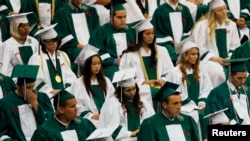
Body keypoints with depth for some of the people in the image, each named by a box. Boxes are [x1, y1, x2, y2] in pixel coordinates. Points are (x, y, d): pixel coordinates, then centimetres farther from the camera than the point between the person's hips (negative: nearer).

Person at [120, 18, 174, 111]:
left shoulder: (161, 51, 20)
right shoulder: (130, 54, 8)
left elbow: (170, 73, 17)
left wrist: (163, 80, -4)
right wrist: (144, 82, -10)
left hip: (161, 87, 3)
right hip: (142, 89, -3)